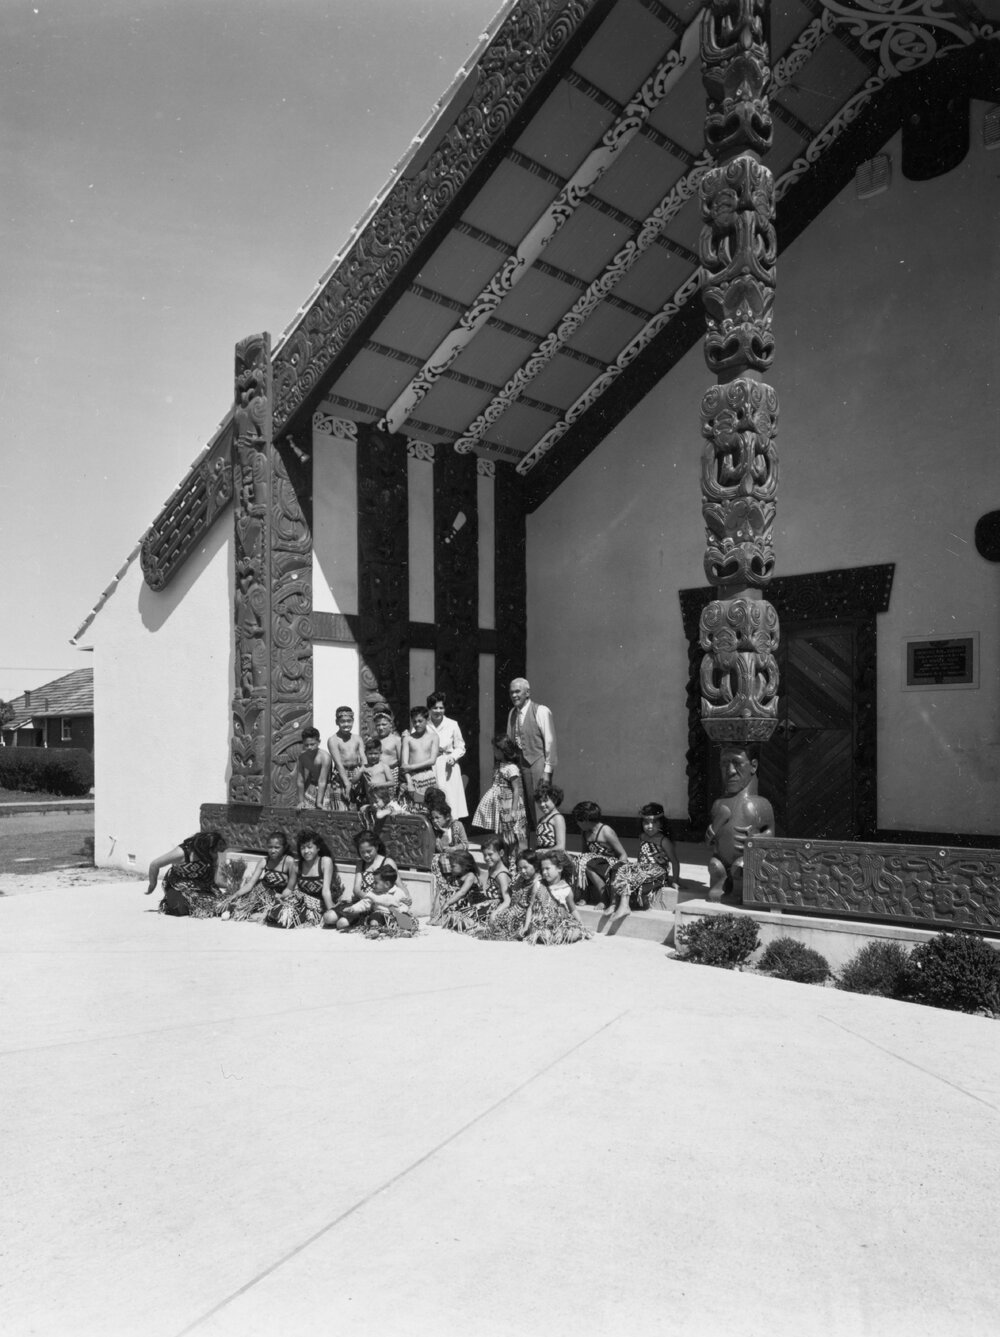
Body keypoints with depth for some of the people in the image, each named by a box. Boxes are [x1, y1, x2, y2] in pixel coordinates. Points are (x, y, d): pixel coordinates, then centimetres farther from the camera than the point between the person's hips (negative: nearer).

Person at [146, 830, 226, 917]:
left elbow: (218, 881, -19)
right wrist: (152, 885, -5)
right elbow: (154, 865, -19)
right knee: (181, 908, -27)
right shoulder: (182, 853, -32)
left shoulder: (217, 855, -22)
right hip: (178, 884, -3)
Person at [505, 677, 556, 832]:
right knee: (526, 805, 4)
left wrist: (547, 770, -12)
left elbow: (550, 741, -9)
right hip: (521, 764, 6)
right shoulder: (512, 713, 12)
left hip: (538, 763, -6)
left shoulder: (541, 711, -7)